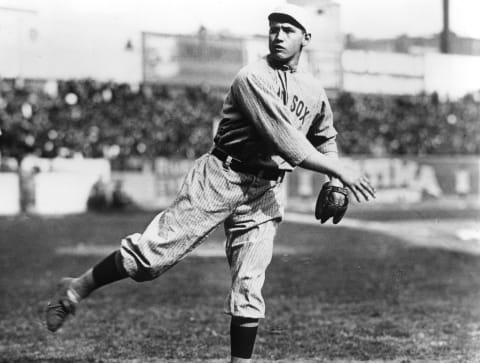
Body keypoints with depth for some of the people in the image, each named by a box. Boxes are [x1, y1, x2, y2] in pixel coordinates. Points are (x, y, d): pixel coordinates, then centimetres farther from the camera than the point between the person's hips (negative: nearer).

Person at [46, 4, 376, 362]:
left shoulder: (315, 91, 10)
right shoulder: (253, 78, -12)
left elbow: (325, 140, 27)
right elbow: (286, 142, -21)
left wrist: (333, 183, 10)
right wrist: (341, 171, -20)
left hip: (265, 193, 5)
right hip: (221, 178, -5)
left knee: (249, 287, 1)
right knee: (155, 251, -9)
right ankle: (77, 288, 8)